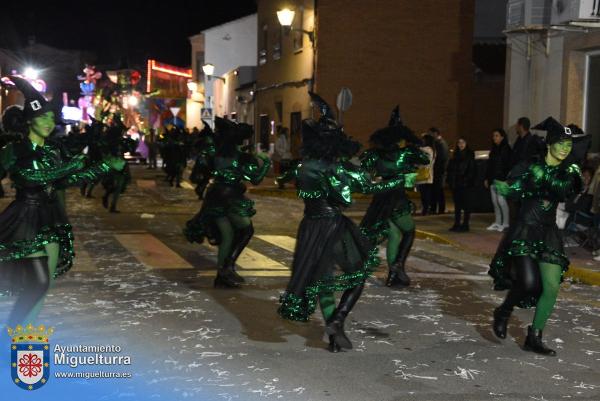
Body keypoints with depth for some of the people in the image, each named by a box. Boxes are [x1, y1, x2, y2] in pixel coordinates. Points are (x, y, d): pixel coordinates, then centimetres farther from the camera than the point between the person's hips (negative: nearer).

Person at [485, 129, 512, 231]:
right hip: (493, 179, 8)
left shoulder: (506, 149, -6)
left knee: (501, 200, -10)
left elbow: (508, 165, -11)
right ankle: (497, 223, 14)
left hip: (502, 179, -8)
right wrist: (487, 178, 16)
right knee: (495, 201, 8)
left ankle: (505, 223, -3)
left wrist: (506, 178, -18)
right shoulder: (494, 150, 16)